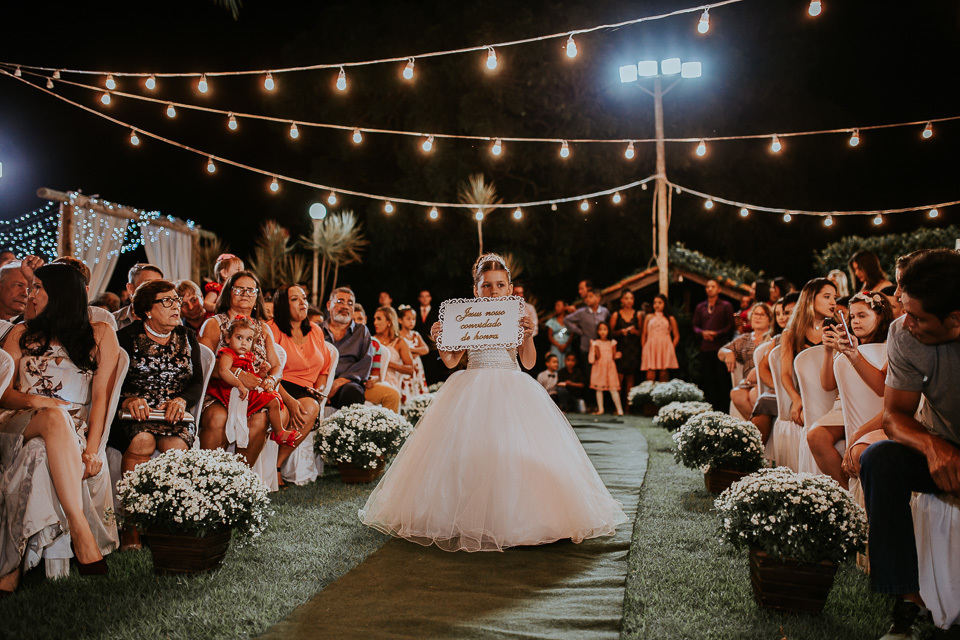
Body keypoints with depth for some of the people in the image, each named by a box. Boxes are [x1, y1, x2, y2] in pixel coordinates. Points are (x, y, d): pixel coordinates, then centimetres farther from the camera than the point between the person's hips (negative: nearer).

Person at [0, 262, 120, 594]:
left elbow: (101, 396, 1)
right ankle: (82, 533, -45)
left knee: (40, 460, -36)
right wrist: (34, 400, -15)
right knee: (56, 417, -36)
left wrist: (92, 448, -14)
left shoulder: (100, 334, 12)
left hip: (74, 431, 0)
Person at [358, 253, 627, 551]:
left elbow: (529, 363, 1)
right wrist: (439, 339, -10)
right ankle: (469, 517, 2)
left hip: (511, 390, 0)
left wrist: (528, 337, -15)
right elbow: (451, 361, 7)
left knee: (512, 451, -13)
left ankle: (511, 518, 0)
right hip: (472, 390, 1)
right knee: (466, 448, -9)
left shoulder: (517, 318, 5)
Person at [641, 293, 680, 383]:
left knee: (664, 375, -2)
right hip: (651, 349, 0)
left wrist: (671, 348, 0)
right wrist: (643, 349, 4)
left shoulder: (670, 318, 12)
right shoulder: (649, 317, 15)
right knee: (650, 377, -9)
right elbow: (643, 335, 14)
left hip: (665, 349, 0)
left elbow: (677, 336, 12)